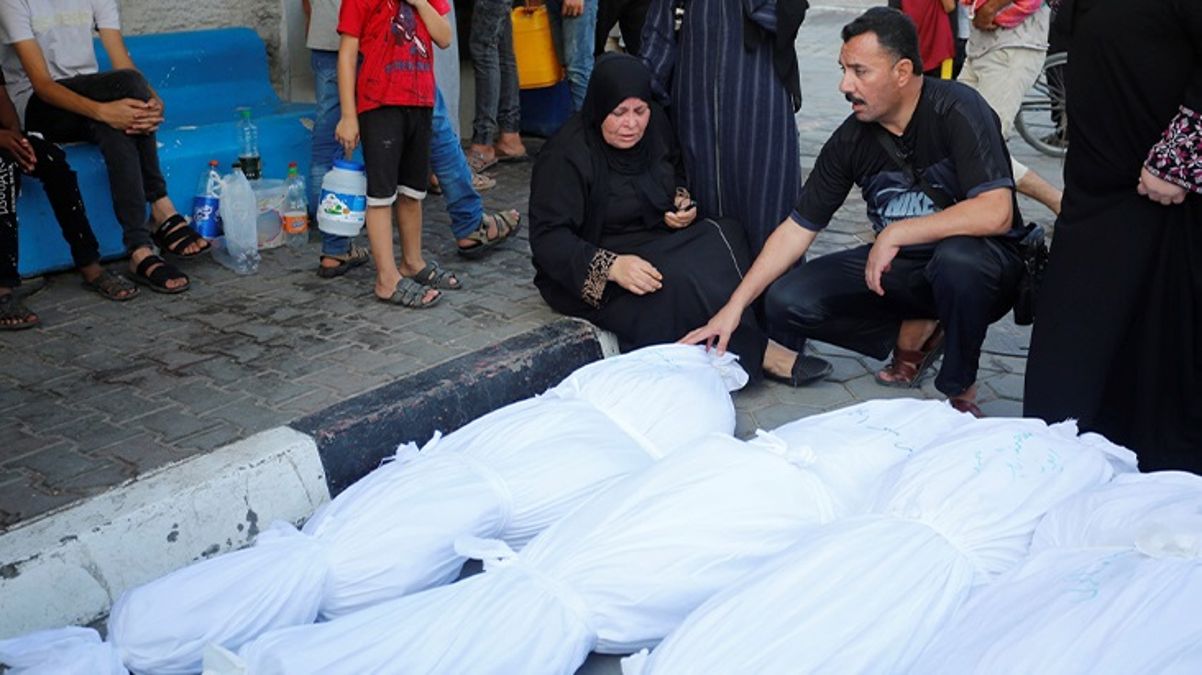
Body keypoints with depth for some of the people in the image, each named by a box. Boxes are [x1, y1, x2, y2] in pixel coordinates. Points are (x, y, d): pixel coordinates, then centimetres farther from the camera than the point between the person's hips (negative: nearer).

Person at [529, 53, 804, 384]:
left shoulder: (655, 125, 1)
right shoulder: (566, 155, -19)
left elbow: (675, 174, 23)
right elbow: (547, 237, -23)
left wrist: (682, 201, -2)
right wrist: (611, 266, -37)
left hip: (656, 239, 7)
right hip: (589, 276, -7)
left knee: (724, 237, -20)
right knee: (674, 284, -33)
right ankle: (752, 351, -18)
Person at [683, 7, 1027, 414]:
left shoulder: (956, 110, -21)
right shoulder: (851, 140, -6)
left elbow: (995, 213, -32)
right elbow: (797, 228, -2)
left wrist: (897, 233, -28)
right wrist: (735, 306, -9)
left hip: (979, 265, -5)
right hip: (899, 266, 5)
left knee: (958, 258, -41)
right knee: (787, 302, -12)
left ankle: (960, 390, -13)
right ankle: (915, 331, 7)